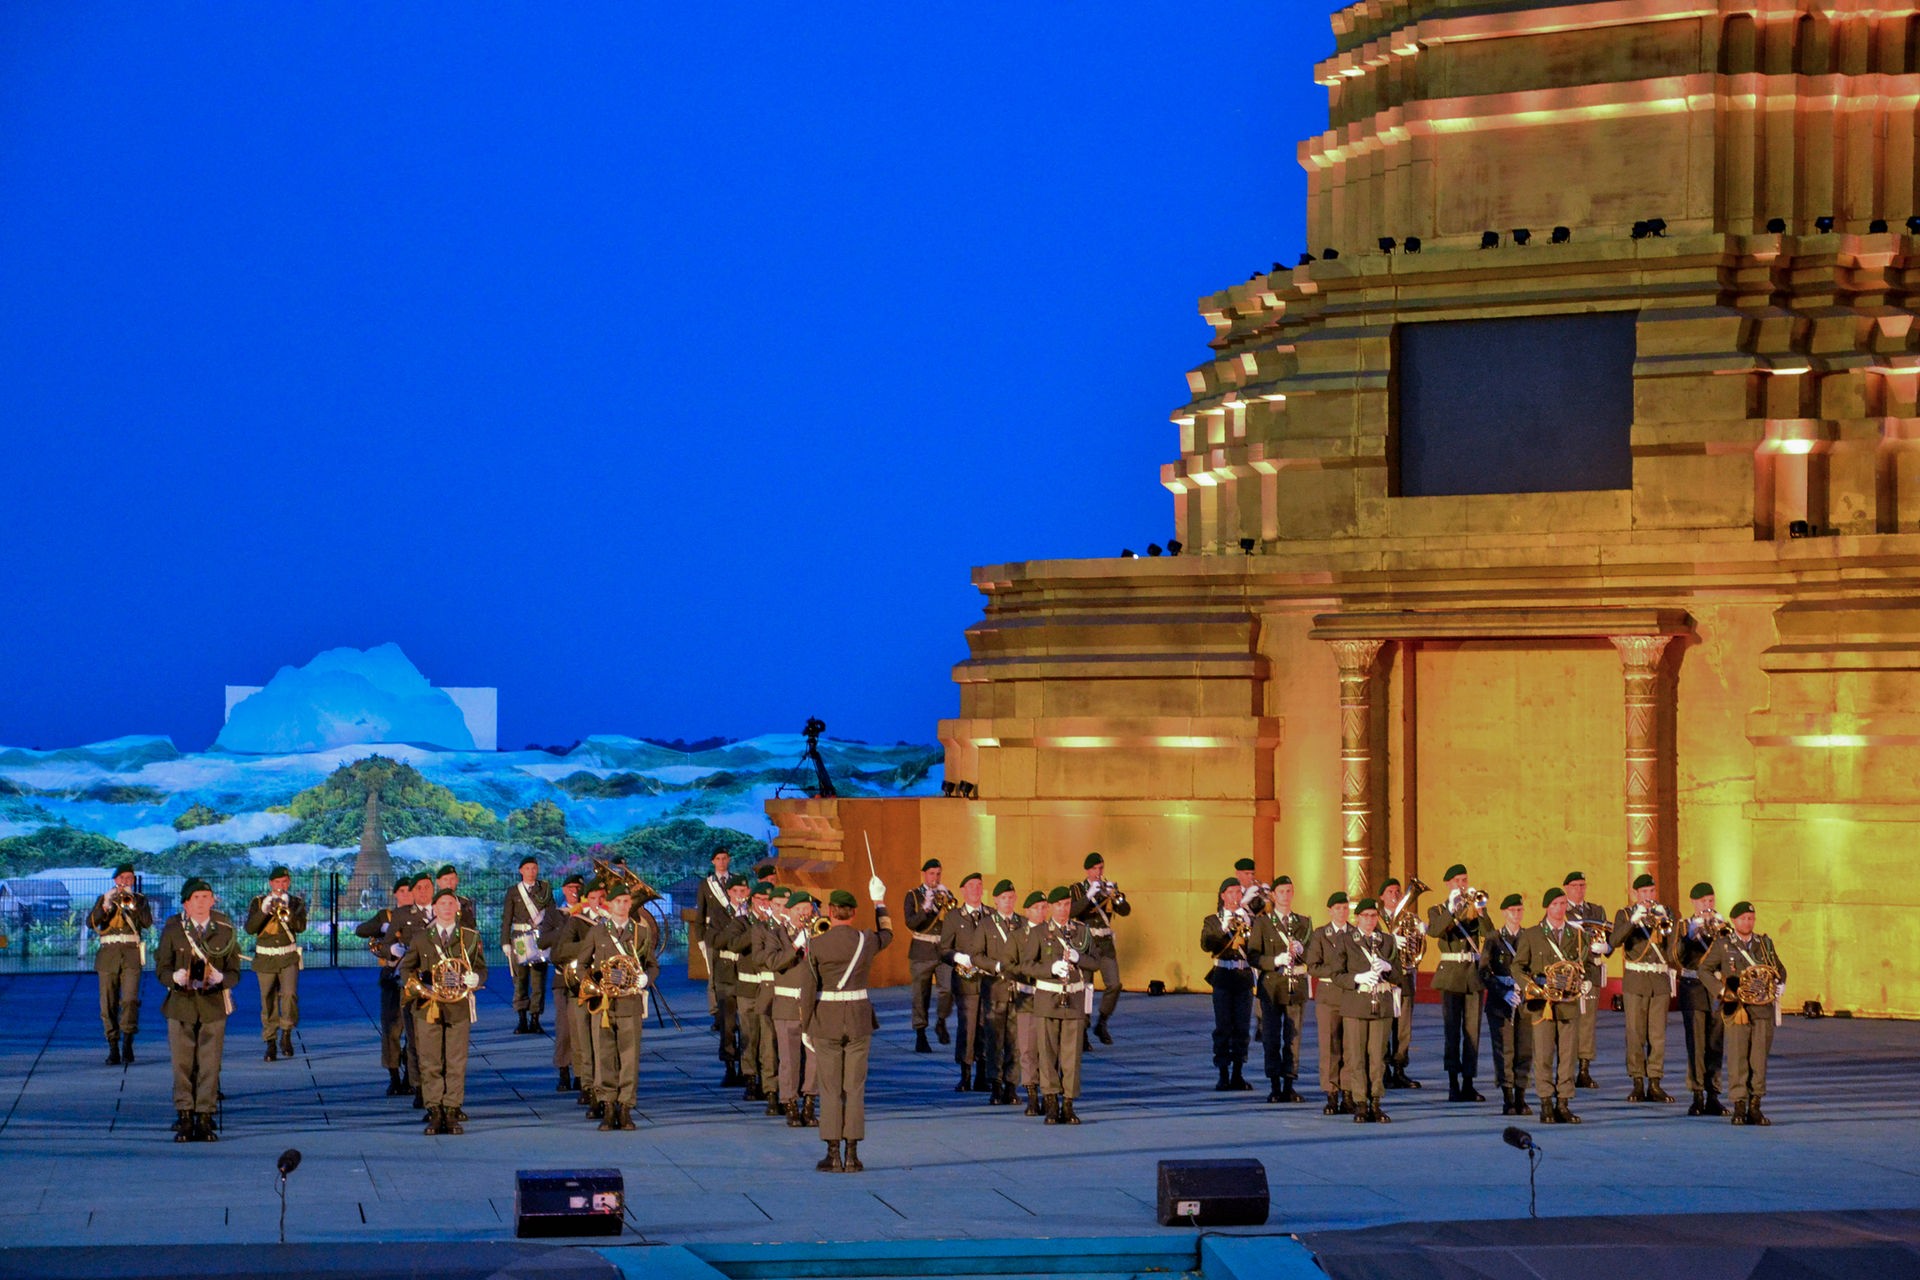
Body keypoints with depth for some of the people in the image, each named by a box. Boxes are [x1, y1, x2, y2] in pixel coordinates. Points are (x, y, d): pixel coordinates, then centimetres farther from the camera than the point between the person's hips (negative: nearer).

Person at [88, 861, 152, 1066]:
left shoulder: (139, 899, 13)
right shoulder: (104, 899, 14)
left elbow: (147, 922, -3)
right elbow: (91, 922, -1)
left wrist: (131, 901, -10)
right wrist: (106, 905, -15)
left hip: (131, 953, -1)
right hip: (108, 953, 1)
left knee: (130, 999, -18)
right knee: (108, 1003, -2)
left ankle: (127, 1043, -14)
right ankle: (113, 1049, 2)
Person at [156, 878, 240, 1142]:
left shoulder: (225, 931, 3)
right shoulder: (172, 930, 1)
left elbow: (234, 972, 5)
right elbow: (161, 967, 2)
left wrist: (220, 979, -18)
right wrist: (176, 978, -20)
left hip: (213, 1004, 0)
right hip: (181, 1004, 0)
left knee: (210, 1065, 0)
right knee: (182, 1064, 1)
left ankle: (205, 1118, 6)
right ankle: (184, 1118, 8)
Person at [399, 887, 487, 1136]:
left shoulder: (470, 937, 8)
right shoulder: (419, 937, 9)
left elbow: (481, 968, 8)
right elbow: (406, 967, 9)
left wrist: (475, 979, -15)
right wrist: (416, 986, -10)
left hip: (458, 1007, 0)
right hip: (428, 1008, 0)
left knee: (456, 1064, -1)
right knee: (430, 1064, 0)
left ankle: (452, 1112, 3)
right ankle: (435, 1113, 4)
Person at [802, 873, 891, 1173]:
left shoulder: (816, 945, -10)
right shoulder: (866, 941, -2)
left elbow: (809, 991, -9)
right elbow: (887, 935, 23)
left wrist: (804, 1027, 0)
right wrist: (879, 903, 36)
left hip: (826, 1022, -2)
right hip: (859, 1020, 2)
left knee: (830, 1089, 3)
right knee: (855, 1088, 6)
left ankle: (833, 1156, 1)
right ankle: (852, 1154, 4)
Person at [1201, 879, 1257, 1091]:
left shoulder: (1249, 920, 11)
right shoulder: (1213, 921, 5)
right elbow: (1206, 945, -12)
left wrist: (1247, 925, -13)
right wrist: (1224, 928, -19)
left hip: (1244, 977, 2)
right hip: (1223, 977, -2)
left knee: (1242, 1027, 2)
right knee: (1223, 1027, -4)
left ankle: (1238, 1075, 8)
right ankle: (1223, 1076, -1)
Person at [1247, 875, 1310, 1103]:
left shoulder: (1303, 923, 11)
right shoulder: (1262, 923, 4)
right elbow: (1254, 957, -2)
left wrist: (1300, 949, -14)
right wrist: (1275, 960, -18)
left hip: (1297, 986, 2)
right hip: (1272, 986, -2)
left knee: (1293, 1037, 0)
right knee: (1272, 1038, -2)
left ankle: (1289, 1086, 6)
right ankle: (1275, 1087, 4)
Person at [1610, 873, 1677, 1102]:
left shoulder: (1665, 913, 12)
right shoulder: (1625, 914, 5)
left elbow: (1673, 949, 2)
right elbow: (1614, 941, -15)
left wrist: (1664, 922, -12)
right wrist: (1634, 920, -24)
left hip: (1660, 980, 2)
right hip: (1635, 981, -2)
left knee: (1658, 1034, 2)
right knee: (1635, 1033, -4)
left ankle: (1655, 1084, 6)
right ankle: (1638, 1083, 2)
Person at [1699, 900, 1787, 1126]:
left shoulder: (1765, 943, 14)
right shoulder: (1722, 945, 4)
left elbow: (1780, 970, 23)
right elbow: (1704, 970, 5)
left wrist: (1776, 986, 3)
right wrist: (1721, 991, -8)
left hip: (1763, 1008, 3)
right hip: (1736, 1010, -3)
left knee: (1760, 1058, 1)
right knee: (1737, 1058, -6)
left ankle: (1755, 1107, 6)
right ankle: (1739, 1107, -2)